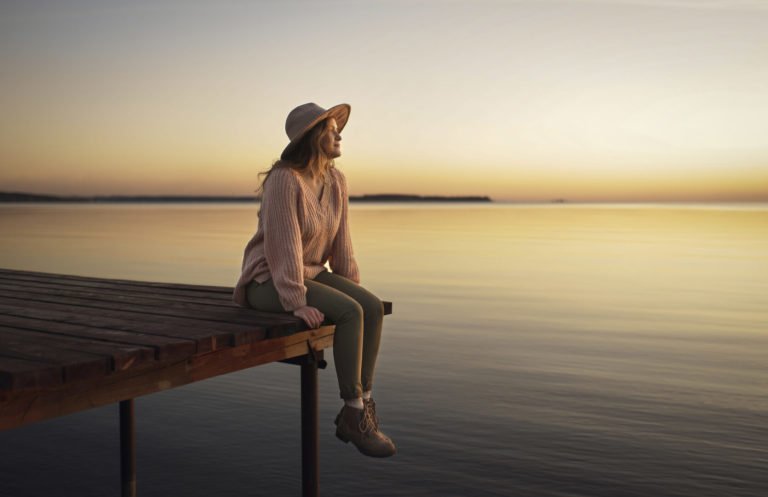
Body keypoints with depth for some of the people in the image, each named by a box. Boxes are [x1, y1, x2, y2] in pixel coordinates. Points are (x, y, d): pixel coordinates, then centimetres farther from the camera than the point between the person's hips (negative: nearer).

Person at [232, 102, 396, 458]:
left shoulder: (336, 180, 2)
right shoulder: (284, 180, -22)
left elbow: (340, 243, 6)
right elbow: (283, 244, -26)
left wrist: (354, 291, 1)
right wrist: (296, 304, -30)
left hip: (310, 274, 8)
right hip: (269, 281, -8)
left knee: (374, 308, -16)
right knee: (350, 313, -27)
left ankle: (358, 410, -10)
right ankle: (355, 415, -16)